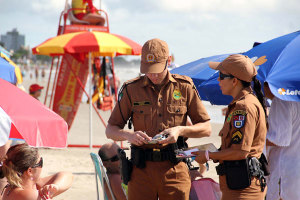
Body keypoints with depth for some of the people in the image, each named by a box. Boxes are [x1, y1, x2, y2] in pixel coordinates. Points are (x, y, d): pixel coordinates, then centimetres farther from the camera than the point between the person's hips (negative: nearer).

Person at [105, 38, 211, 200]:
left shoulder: (185, 87, 4)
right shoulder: (131, 89, 4)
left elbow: (206, 129, 7)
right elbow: (110, 130, 6)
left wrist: (180, 130, -11)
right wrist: (128, 135, -15)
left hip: (174, 169, 0)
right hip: (141, 169, 0)